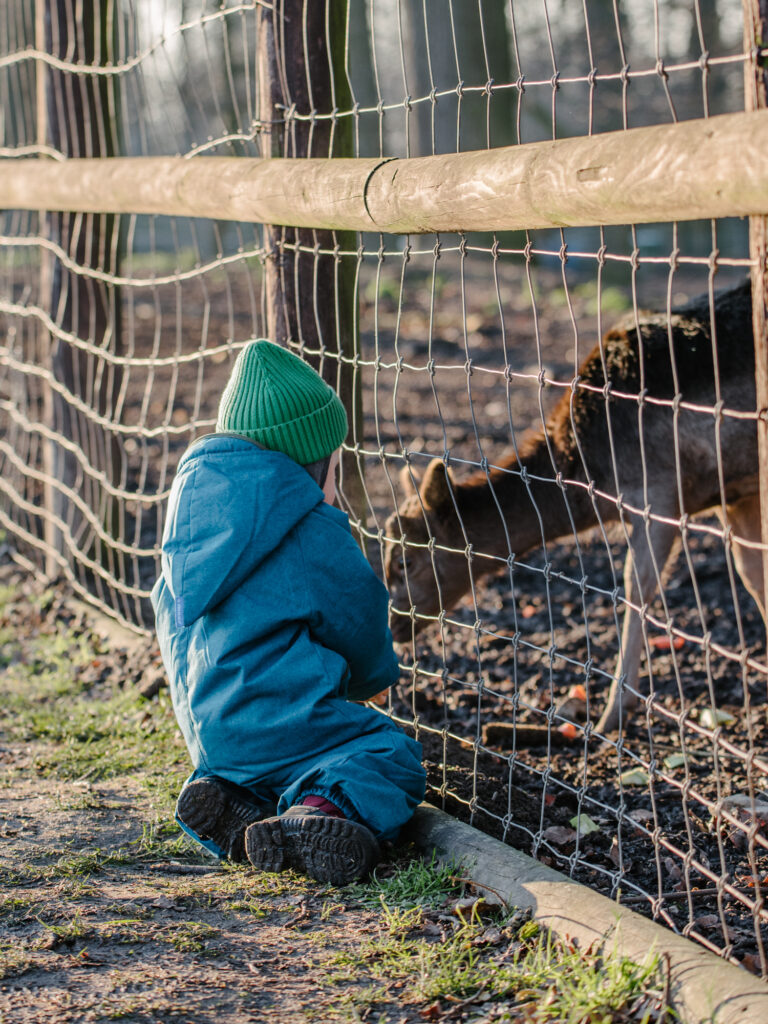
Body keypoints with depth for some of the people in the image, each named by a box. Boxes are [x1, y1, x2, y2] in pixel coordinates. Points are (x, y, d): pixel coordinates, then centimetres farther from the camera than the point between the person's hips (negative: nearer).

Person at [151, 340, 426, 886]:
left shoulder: (193, 512, 11)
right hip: (282, 716, -7)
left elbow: (171, 612, 21)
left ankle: (230, 800, 0)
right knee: (393, 755, 3)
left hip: (207, 726, 7)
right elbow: (358, 622, 1)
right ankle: (320, 813, -26)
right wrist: (377, 676, 25)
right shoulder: (314, 534, -10)